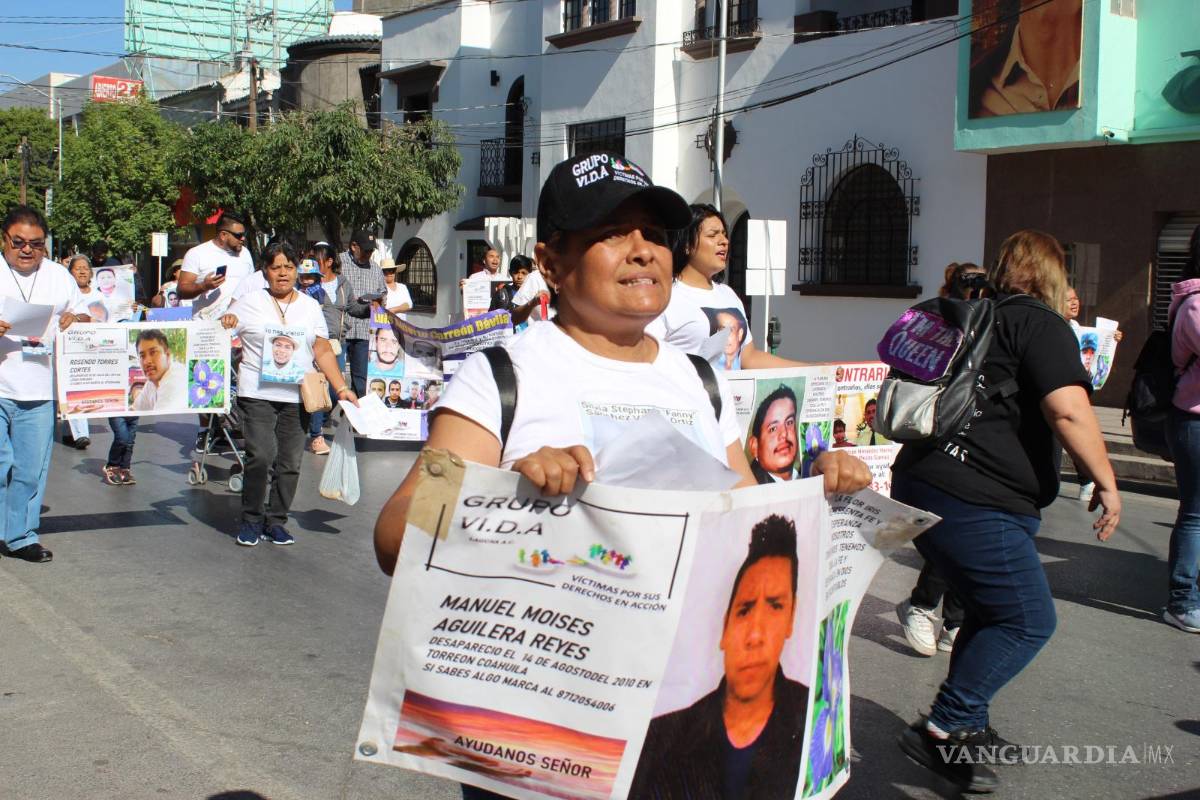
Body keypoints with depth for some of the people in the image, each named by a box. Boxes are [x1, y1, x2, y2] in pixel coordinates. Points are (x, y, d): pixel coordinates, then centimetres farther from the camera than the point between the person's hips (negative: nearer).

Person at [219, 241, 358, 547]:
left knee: (290, 462, 2)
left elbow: (323, 352, 13)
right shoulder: (249, 303, 7)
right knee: (262, 455, -14)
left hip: (297, 397, 3)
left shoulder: (310, 306, 15)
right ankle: (251, 519, 4)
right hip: (257, 393, -3)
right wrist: (224, 324, -13)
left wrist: (341, 388, 4)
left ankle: (276, 521, 16)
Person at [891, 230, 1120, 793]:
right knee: (1028, 621, 1)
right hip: (974, 499, -9)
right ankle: (943, 732, 0)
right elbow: (1069, 411, -19)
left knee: (990, 612, 21)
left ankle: (968, 729, 29)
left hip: (919, 483, 9)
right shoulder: (1040, 323, -6)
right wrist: (1107, 484, -9)